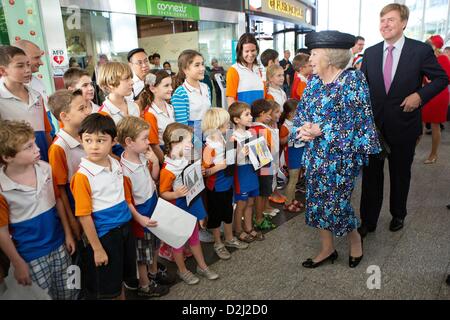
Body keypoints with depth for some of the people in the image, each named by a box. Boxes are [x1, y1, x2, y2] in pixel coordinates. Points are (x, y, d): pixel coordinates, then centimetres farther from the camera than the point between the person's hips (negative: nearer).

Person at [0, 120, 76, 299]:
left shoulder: (45, 169, -9)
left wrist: (68, 233, 6)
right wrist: (18, 264, -5)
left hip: (58, 244, 4)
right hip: (31, 255, -3)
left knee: (69, 293, 17)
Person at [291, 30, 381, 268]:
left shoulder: (352, 80, -11)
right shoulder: (314, 82, 8)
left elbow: (355, 120, -15)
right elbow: (301, 112, 10)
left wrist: (320, 131, -20)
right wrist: (303, 128, -12)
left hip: (341, 155, -6)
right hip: (315, 154, 6)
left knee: (336, 204, 1)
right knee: (317, 201, 10)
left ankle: (355, 239, 33)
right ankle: (327, 249, 30)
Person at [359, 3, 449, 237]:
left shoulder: (421, 50, -6)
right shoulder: (370, 53, 3)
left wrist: (420, 95, -15)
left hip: (403, 126, -1)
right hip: (373, 125, 2)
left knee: (400, 174, 15)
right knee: (371, 174, 6)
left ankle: (398, 215, 38)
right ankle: (368, 221, 18)